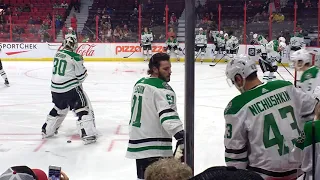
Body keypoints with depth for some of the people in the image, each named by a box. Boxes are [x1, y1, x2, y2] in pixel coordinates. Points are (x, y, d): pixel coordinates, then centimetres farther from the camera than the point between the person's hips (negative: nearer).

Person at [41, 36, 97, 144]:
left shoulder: (58, 54, 7)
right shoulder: (75, 57, -14)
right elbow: (81, 75, -9)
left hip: (55, 87, 8)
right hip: (70, 88, -8)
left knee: (60, 108, 28)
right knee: (83, 108, -2)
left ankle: (47, 130, 37)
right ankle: (88, 135, -11)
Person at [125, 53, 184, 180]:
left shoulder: (139, 84, 13)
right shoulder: (163, 88, -14)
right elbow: (168, 117, -28)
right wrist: (182, 137, -36)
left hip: (137, 144, 9)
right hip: (155, 149, -9)